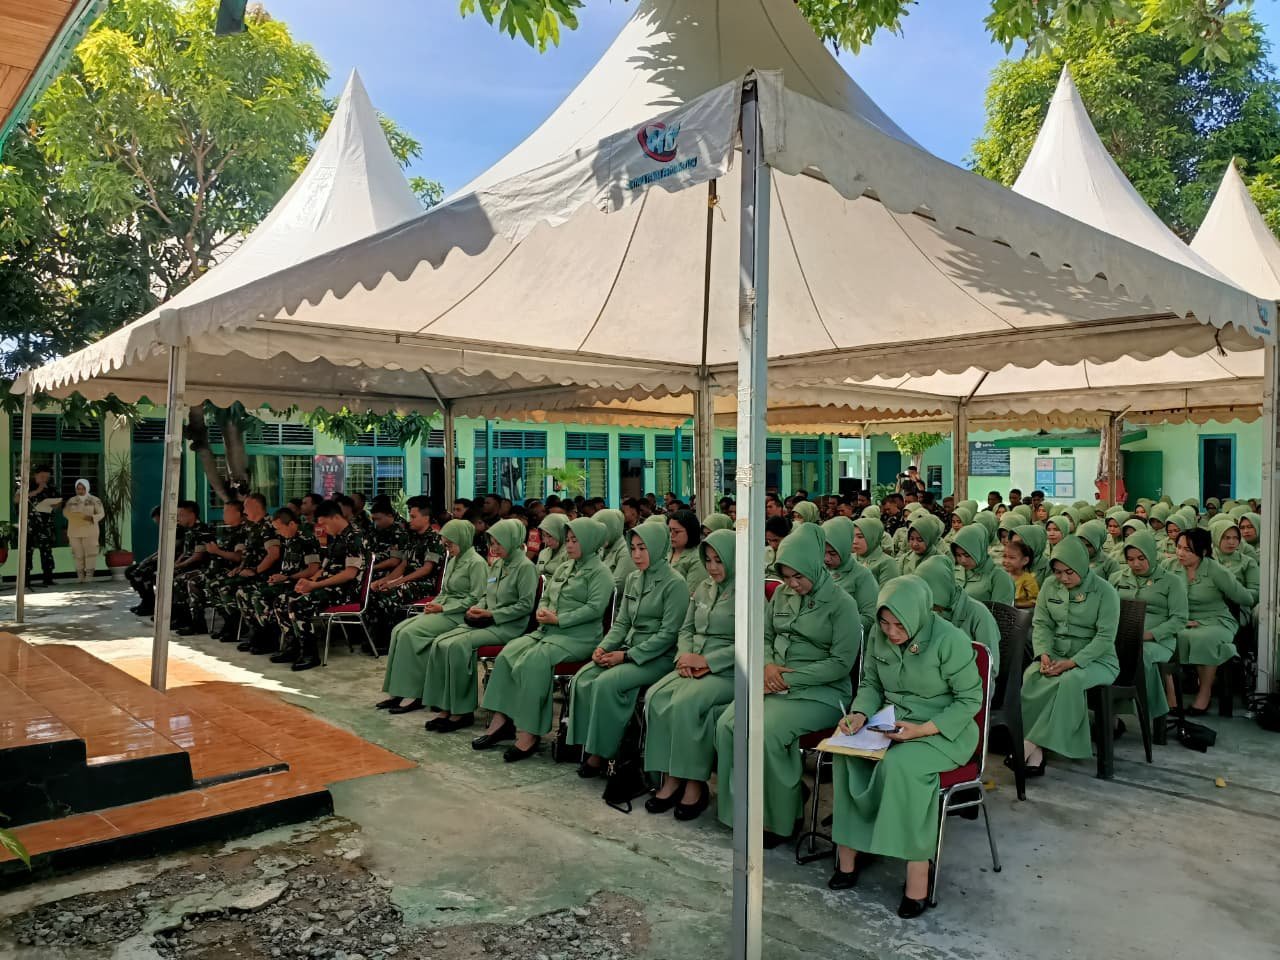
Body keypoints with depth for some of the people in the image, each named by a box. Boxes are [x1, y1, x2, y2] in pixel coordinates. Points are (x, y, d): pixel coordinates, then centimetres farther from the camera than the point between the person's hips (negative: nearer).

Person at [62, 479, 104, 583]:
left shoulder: (94, 500, 3)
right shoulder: (71, 501, 13)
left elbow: (101, 513, -1)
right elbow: (65, 512, 12)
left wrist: (92, 518, -21)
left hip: (89, 531, -3)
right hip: (74, 531, 3)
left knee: (90, 553, -5)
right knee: (78, 554, 3)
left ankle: (89, 575, -2)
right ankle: (80, 576, 7)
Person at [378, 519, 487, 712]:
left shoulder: (476, 563, -9)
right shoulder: (453, 560, 19)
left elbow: (476, 598, -15)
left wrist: (443, 608, -14)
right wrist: (434, 605, 3)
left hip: (459, 615, -9)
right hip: (444, 610, 9)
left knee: (411, 633, -24)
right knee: (399, 630, -11)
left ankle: (413, 694, -19)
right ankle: (398, 691, -13)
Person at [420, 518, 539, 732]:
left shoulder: (525, 566, -8)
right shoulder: (497, 564, 15)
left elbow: (526, 605, -13)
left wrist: (492, 614, -15)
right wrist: (477, 607, 1)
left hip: (509, 626, -8)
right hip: (485, 621, 8)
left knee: (458, 646, -27)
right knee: (440, 644, -14)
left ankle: (462, 712, -17)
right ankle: (446, 708, -12)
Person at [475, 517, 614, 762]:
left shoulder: (599, 571, -2)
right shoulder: (564, 568, 23)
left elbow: (595, 608, -14)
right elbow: (545, 597, 26)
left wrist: (559, 619, -16)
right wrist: (542, 612, 2)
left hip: (579, 636, -8)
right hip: (548, 630, 8)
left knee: (534, 661, -30)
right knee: (508, 653, -15)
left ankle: (529, 733, -26)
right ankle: (500, 721, -14)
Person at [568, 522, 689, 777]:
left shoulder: (674, 583, -10)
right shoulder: (633, 578, 13)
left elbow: (668, 633, -14)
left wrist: (627, 656, -16)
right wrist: (604, 647, -4)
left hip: (659, 657, -7)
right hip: (630, 650, 7)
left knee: (606, 683, -27)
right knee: (583, 678, -16)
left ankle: (601, 753, -13)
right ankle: (588, 747, -10)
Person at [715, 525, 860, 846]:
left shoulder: (841, 603, -7)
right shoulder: (782, 594, 11)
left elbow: (841, 662, -11)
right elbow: (765, 636, 19)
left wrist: (790, 679, -16)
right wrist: (768, 665, -4)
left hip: (821, 692, -6)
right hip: (775, 684, 6)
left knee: (767, 731, -30)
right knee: (727, 723, -19)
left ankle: (777, 819, -10)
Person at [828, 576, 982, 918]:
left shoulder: (949, 640, -19)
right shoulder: (879, 635, -3)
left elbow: (970, 699, -12)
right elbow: (870, 683, 10)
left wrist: (924, 729, -23)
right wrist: (860, 714, -12)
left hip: (944, 729, -5)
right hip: (892, 722, 5)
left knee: (900, 765, -35)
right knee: (845, 755, -23)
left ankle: (918, 873, -23)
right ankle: (848, 852, -11)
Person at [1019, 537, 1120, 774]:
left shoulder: (1105, 592, -8)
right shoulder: (1050, 586, 5)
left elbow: (1105, 637, -13)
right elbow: (1041, 624, 7)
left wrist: (1072, 662, -22)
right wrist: (1044, 654, -13)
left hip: (1095, 659, -3)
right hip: (1056, 654, 4)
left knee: (1070, 681, -36)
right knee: (1031, 678, -29)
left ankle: (1029, 745, -30)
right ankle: (1035, 755, -32)